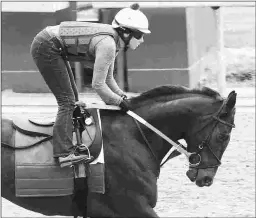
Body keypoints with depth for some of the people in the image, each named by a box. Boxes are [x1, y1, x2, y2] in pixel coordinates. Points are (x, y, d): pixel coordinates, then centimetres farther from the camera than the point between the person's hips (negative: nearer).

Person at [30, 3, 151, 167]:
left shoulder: (114, 41, 5)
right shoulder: (107, 44, -24)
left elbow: (108, 77, 14)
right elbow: (98, 84, -22)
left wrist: (122, 96, 2)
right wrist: (119, 101, -10)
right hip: (46, 48, -10)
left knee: (72, 98, 15)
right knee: (67, 101, -10)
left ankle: (68, 145, 23)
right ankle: (64, 153, -14)